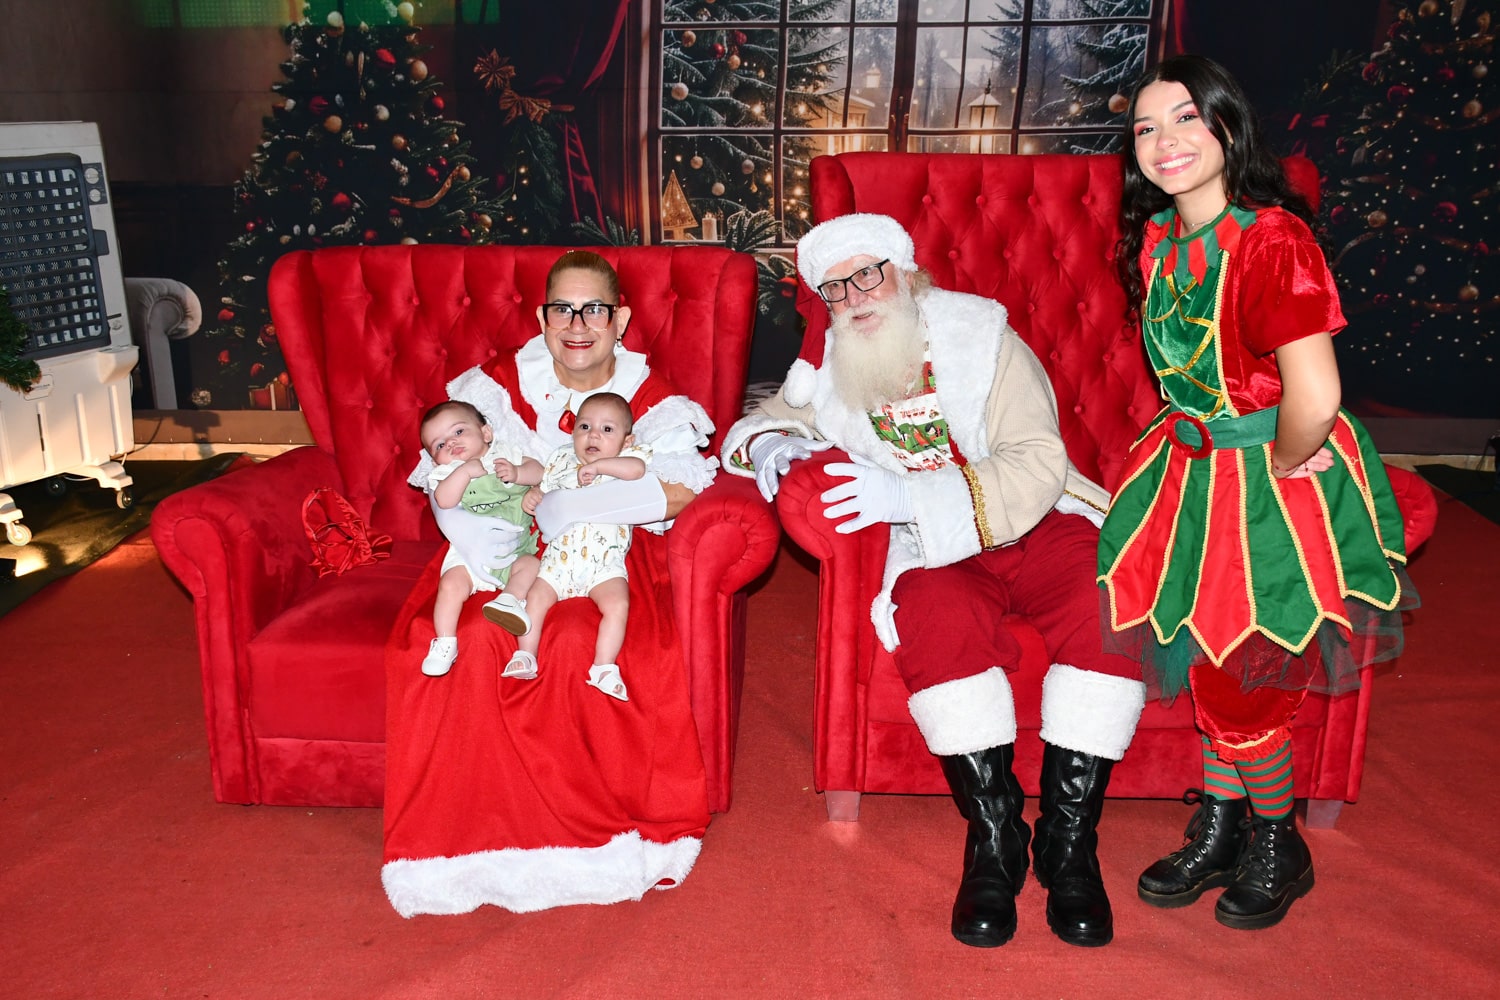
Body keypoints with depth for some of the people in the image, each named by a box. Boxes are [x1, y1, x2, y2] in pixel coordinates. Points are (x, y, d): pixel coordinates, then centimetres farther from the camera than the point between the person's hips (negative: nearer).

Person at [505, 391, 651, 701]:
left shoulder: (624, 463, 8)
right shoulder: (564, 461, 19)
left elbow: (638, 468, -16)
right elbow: (544, 482, 31)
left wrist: (597, 466, -15)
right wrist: (532, 494, 9)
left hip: (605, 561, -3)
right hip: (559, 556, 3)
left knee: (617, 603, -25)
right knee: (536, 597, -15)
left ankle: (604, 668, -23)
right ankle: (525, 656, -7)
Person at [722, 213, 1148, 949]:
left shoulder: (979, 336, -3)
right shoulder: (830, 372, 8)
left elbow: (1036, 466, -13)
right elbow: (769, 418, 24)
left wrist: (911, 495, -26)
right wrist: (767, 444, -4)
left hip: (1041, 523, -1)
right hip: (936, 552, 1)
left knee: (1109, 609, -32)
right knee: (936, 621, -35)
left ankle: (1068, 842, -16)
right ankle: (995, 839, -18)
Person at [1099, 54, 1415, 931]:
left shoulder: (1272, 240, -25)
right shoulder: (1157, 238, 0)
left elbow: (1313, 398, -30)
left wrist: (1278, 466, -14)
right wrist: (1193, 437, 9)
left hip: (1281, 475, -7)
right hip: (1198, 464, 7)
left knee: (1241, 678, 1)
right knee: (1209, 655, 14)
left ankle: (1280, 850, 30)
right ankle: (1217, 835, 34)